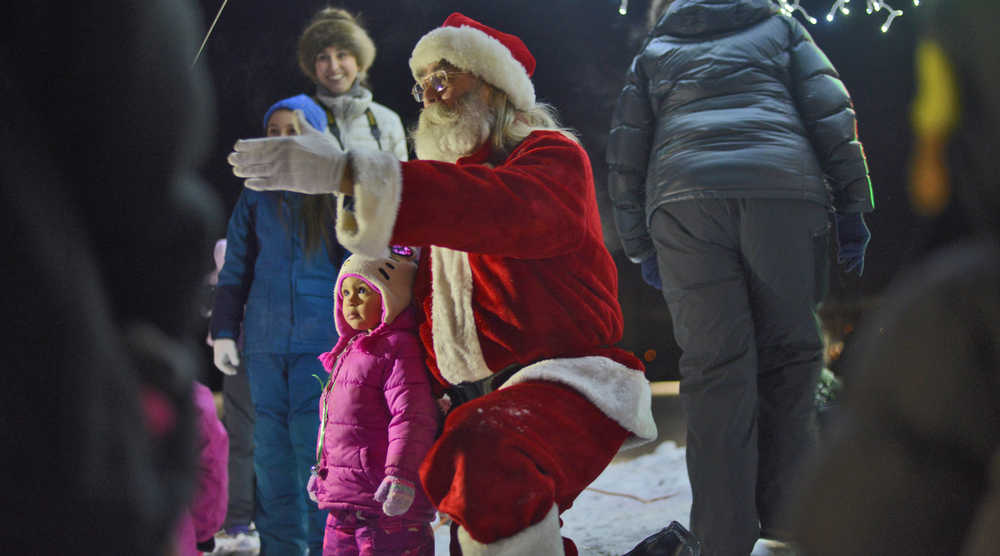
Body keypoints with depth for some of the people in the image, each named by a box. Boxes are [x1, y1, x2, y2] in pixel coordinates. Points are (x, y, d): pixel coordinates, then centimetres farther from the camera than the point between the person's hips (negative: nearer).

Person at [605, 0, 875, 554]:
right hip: (784, 190, 0)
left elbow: (625, 151, 22)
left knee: (713, 369, -3)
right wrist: (852, 207, 11)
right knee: (788, 361, 6)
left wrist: (640, 248, 24)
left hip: (683, 198, 1)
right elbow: (831, 112, 13)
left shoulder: (654, 51, 30)